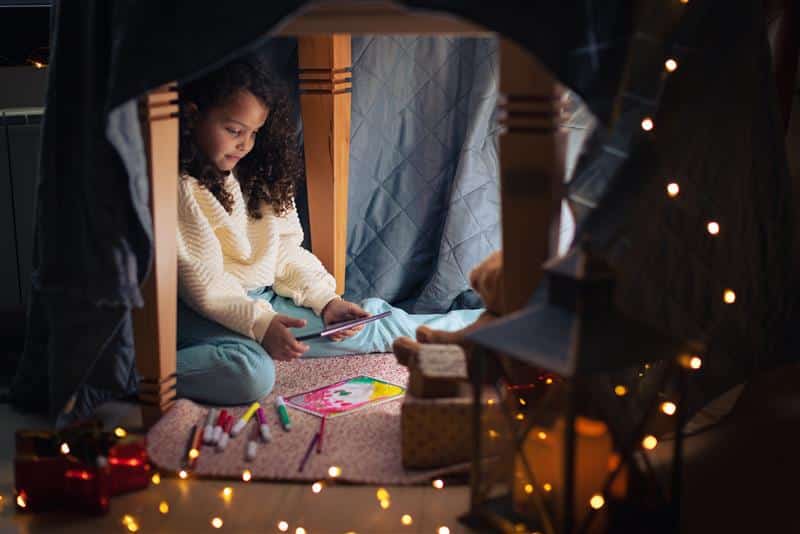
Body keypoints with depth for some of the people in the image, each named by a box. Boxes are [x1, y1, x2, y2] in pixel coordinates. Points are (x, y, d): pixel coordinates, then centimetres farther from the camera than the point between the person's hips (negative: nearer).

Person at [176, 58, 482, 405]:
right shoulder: (178, 187, -15)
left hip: (264, 301, 7)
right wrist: (260, 324, -29)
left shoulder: (255, 177, 10)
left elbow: (286, 251, 11)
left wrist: (326, 299, -4)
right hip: (207, 314, -7)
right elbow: (202, 284, -19)